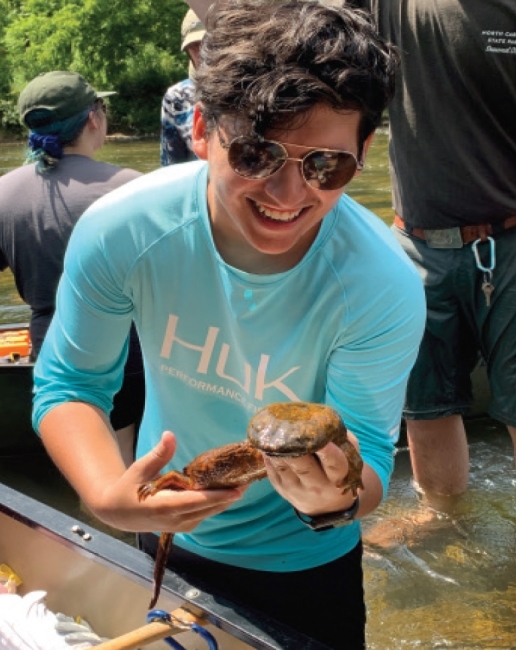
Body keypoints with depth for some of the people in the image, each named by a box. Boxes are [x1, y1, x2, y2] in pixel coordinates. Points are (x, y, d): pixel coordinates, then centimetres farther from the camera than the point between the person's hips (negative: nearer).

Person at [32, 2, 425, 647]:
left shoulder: (384, 288, -31)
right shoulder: (119, 231, -27)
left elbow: (370, 456, -22)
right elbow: (67, 383, -16)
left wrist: (339, 500, -46)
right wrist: (108, 495, -35)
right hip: (161, 537, 3)